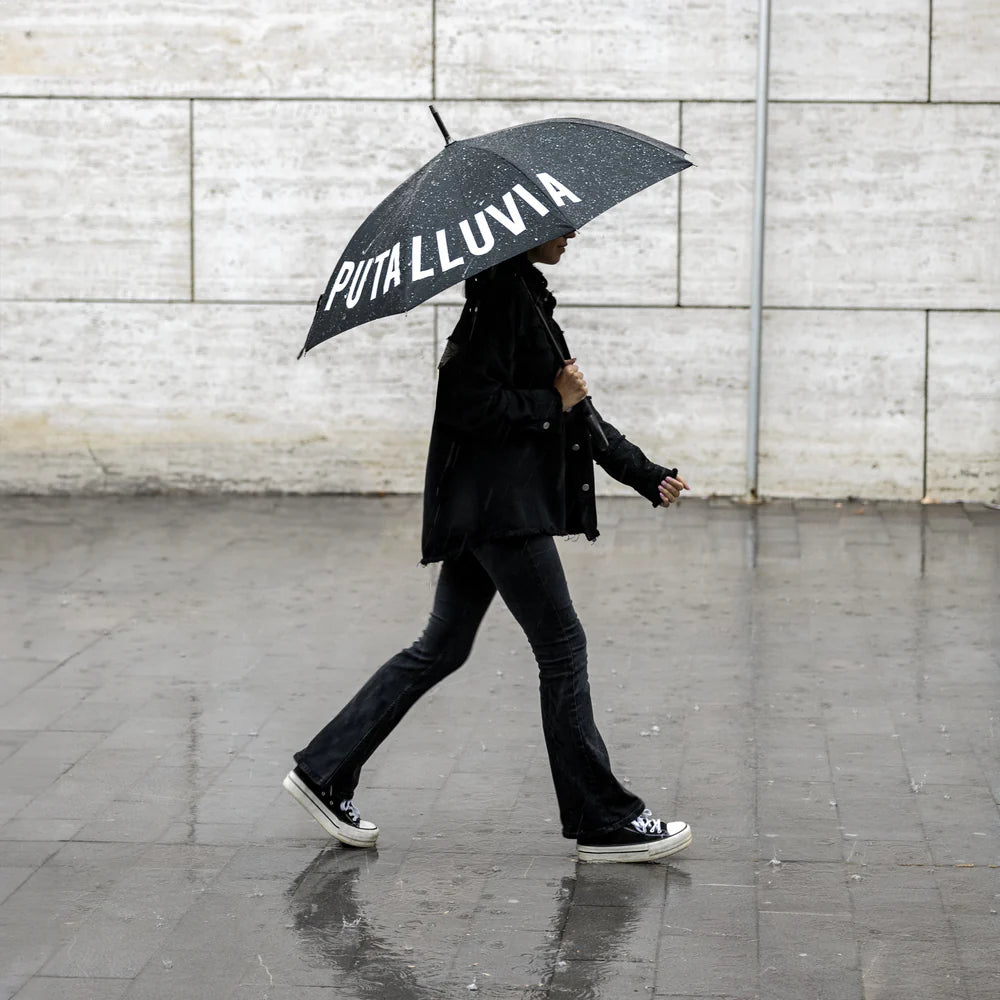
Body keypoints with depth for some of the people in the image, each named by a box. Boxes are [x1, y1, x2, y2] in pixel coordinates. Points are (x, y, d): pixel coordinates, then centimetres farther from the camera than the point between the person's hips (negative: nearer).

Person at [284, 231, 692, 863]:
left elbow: (577, 410, 22)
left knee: (442, 649, 13)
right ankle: (604, 822, 4)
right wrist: (554, 403, -13)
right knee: (562, 647, -4)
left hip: (488, 507, 10)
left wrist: (645, 474, 21)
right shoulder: (502, 295, -13)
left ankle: (326, 773, 17)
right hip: (500, 506, -10)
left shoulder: (525, 294, 18)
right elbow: (467, 400, -22)